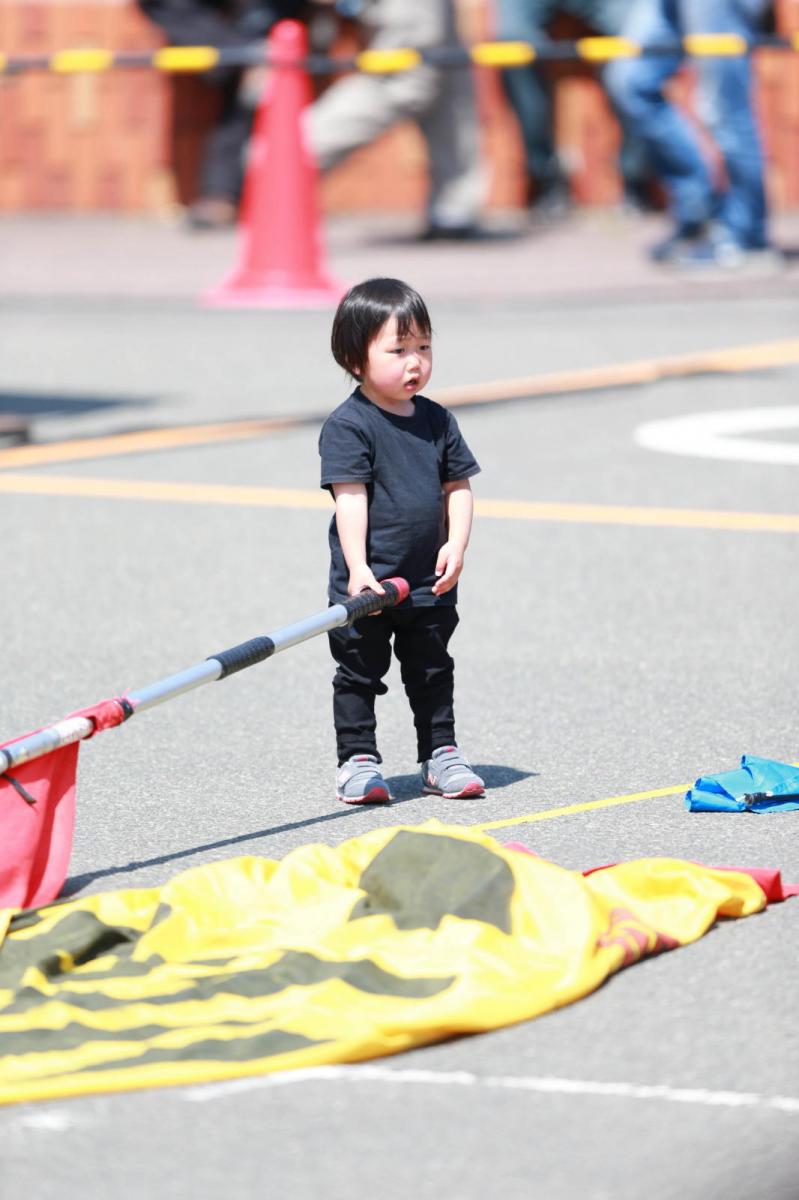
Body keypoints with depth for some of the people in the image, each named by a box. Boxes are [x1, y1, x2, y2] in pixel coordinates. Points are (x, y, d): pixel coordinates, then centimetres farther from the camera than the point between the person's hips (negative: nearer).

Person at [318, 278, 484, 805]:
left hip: (429, 583, 5)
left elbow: (458, 486, 8)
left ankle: (441, 753, 25)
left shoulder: (438, 421, 6)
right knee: (359, 673, 4)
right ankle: (358, 759, 13)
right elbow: (350, 499, -19)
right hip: (368, 584, -5)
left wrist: (456, 544, -7)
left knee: (433, 672, 15)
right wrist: (358, 568, -26)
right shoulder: (348, 425, -13)